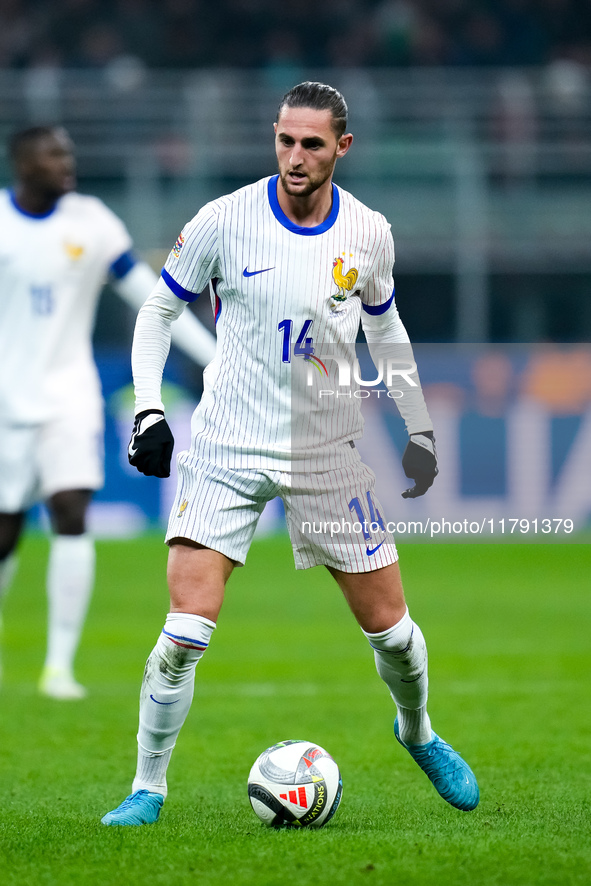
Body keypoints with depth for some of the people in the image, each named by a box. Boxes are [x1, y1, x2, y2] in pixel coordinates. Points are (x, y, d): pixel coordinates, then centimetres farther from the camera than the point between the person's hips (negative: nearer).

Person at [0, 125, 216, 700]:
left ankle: (60, 666, -14)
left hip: (68, 394, 0)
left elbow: (146, 293, 3)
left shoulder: (90, 222, -1)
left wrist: (217, 357, -1)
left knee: (71, 514, -18)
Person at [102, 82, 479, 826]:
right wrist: (147, 409, -9)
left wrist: (419, 427, 16)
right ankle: (148, 788, 0)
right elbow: (159, 309, 2)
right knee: (187, 628, -16)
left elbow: (384, 325, 15)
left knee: (389, 626, 7)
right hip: (226, 450, -2)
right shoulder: (225, 220, -10)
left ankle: (419, 735, 39)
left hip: (328, 453, 2)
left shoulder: (369, 234, -3)